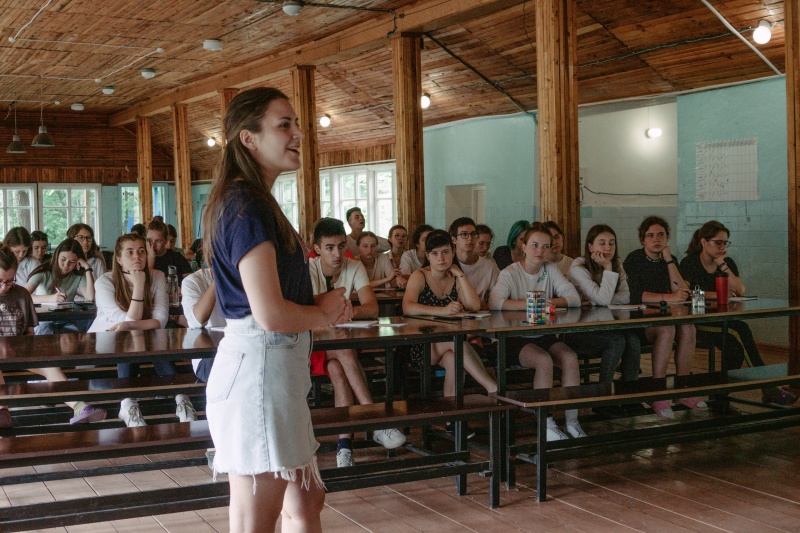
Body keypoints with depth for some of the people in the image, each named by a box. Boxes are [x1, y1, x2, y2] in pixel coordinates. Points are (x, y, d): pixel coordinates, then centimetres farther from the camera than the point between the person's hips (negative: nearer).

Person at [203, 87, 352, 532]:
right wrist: (325, 314, -4)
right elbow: (270, 314, -24)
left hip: (280, 365, 11)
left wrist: (325, 304, 5)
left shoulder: (259, 203, 16)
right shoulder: (248, 207, -17)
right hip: (259, 365, -11)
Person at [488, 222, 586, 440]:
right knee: (544, 360, -31)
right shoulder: (510, 273, -6)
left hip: (545, 336, 5)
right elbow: (494, 302, -24)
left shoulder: (551, 270, 9)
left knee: (570, 357, -23)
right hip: (516, 338, -5)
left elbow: (575, 298, 0)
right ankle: (547, 425, -23)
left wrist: (551, 302, -18)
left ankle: (572, 420, -15)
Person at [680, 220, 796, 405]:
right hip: (696, 323, -5)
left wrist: (722, 265, -6)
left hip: (721, 322, 5)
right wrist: (717, 294, -16)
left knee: (736, 345, -29)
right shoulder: (689, 263, -1)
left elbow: (740, 291, -2)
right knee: (740, 330, -28)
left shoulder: (728, 263, 13)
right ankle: (768, 388, -26)